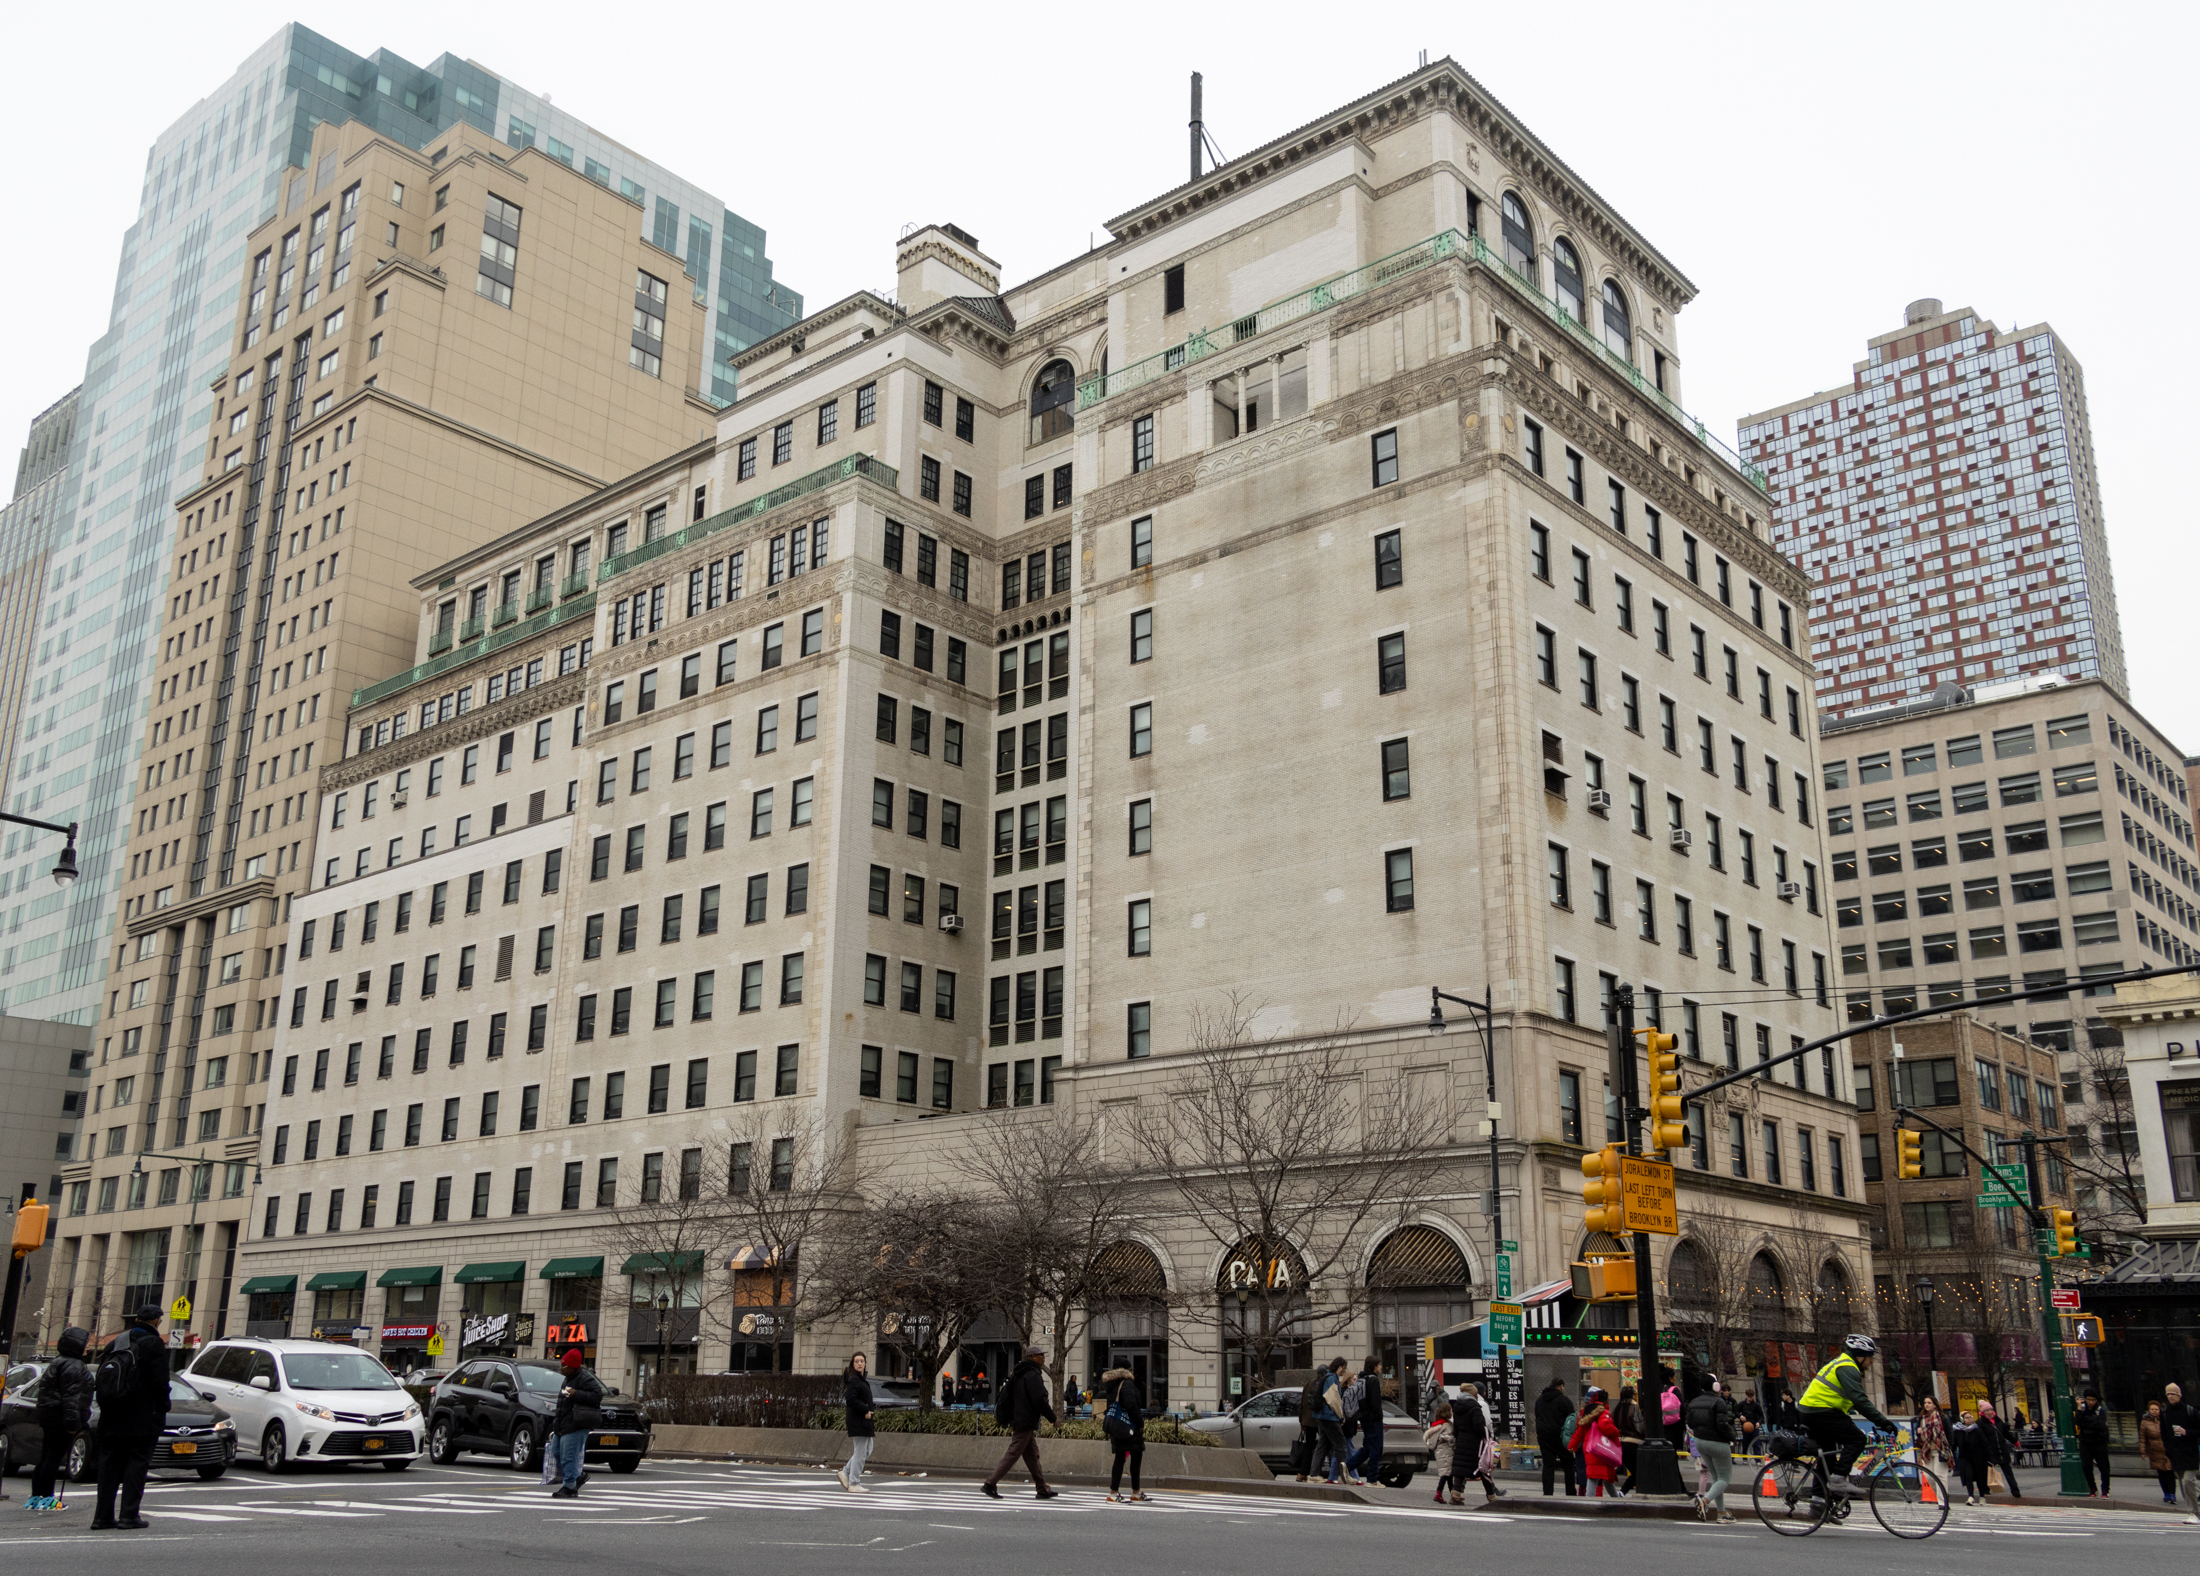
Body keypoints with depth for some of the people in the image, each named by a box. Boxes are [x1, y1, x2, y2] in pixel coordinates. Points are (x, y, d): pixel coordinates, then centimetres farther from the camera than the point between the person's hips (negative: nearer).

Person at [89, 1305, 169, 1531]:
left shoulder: (114, 1343, 11)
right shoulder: (154, 1344, -8)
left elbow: (99, 1380, 13)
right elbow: (160, 1383, -12)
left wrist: (106, 1409, 17)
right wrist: (161, 1413, -1)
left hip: (111, 1420, 6)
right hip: (142, 1421, -6)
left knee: (109, 1465, 10)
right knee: (137, 1464, -1)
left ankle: (103, 1515, 10)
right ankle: (128, 1515, -5)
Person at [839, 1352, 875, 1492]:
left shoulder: (862, 1379, 16)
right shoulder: (853, 1380, -15)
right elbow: (850, 1400, -23)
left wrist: (871, 1408, 8)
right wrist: (865, 1410, -19)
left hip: (864, 1420, 10)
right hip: (858, 1421, -10)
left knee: (867, 1450, 16)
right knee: (860, 1452, -5)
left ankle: (846, 1472, 22)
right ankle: (854, 1484, 3)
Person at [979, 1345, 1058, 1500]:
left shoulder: (1018, 1374, 16)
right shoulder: (1033, 1374, -14)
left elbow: (1006, 1397, 20)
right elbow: (1039, 1400, -19)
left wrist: (1009, 1420, 24)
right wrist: (1053, 1419, -10)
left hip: (1017, 1421, 10)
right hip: (1027, 1422, -10)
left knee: (1032, 1456, 11)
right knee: (1012, 1454, -8)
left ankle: (1042, 1489, 13)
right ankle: (990, 1484, -7)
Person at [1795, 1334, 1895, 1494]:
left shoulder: (1841, 1364, 22)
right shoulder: (1847, 1368, -12)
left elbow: (1857, 1398, 28)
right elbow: (1859, 1400, -22)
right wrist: (1882, 1420, -23)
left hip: (1809, 1412, 11)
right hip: (1822, 1412, -11)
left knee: (1827, 1455, 17)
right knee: (1857, 1439, -10)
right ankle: (1839, 1478, -19)